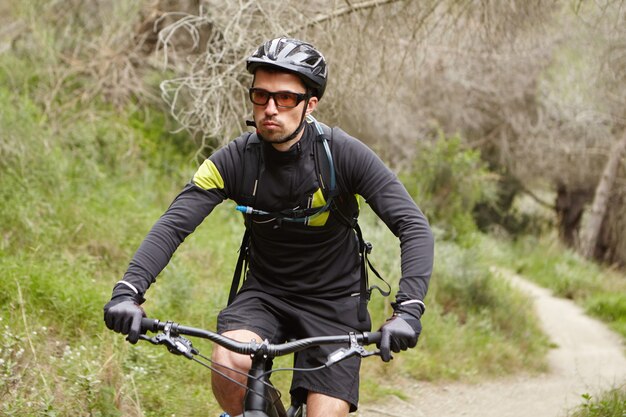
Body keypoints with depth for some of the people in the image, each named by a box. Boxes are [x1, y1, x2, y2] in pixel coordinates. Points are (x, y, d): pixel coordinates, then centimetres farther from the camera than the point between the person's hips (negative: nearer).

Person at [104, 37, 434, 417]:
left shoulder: (344, 154, -18)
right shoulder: (236, 159, -13)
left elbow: (414, 228, -22)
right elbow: (173, 225, -19)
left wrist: (409, 309, -38)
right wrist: (128, 290, -36)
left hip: (334, 302, -1)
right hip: (266, 293, 1)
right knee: (229, 362, -29)